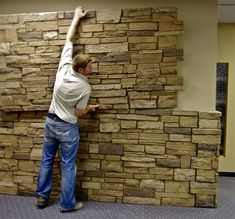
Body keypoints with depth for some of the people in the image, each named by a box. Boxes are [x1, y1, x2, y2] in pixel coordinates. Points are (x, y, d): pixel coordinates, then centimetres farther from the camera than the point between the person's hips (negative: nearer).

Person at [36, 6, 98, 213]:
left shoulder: (64, 67, -9)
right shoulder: (85, 87, -20)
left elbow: (69, 40, 4)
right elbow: (79, 113, -11)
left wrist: (76, 18, 14)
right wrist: (90, 108, 10)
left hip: (50, 122, 6)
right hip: (67, 128, -6)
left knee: (47, 160, 17)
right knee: (68, 166, 6)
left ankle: (42, 197, 29)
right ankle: (67, 203, 16)